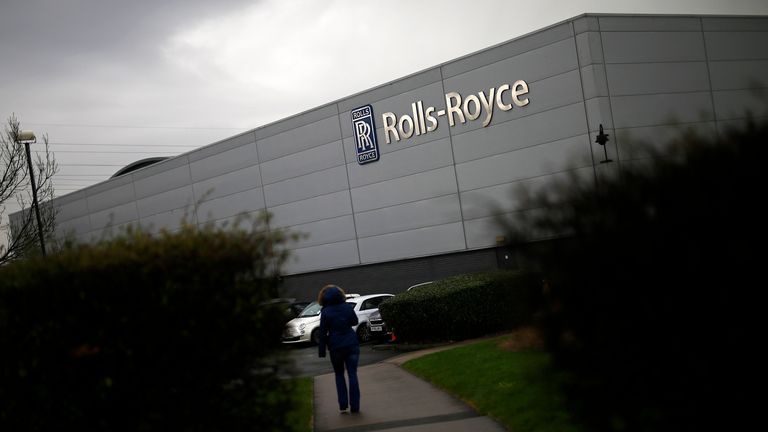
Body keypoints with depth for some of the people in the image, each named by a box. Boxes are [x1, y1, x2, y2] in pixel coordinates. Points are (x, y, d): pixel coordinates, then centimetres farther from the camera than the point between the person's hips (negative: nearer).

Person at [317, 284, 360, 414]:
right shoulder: (347, 307, -2)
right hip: (352, 345, 1)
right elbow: (355, 321, 13)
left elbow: (323, 332, -6)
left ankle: (343, 405, 9)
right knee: (352, 375, 5)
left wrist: (321, 351, -1)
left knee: (339, 375, 14)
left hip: (336, 348, -1)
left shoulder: (325, 312, -8)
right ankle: (355, 406, 2)